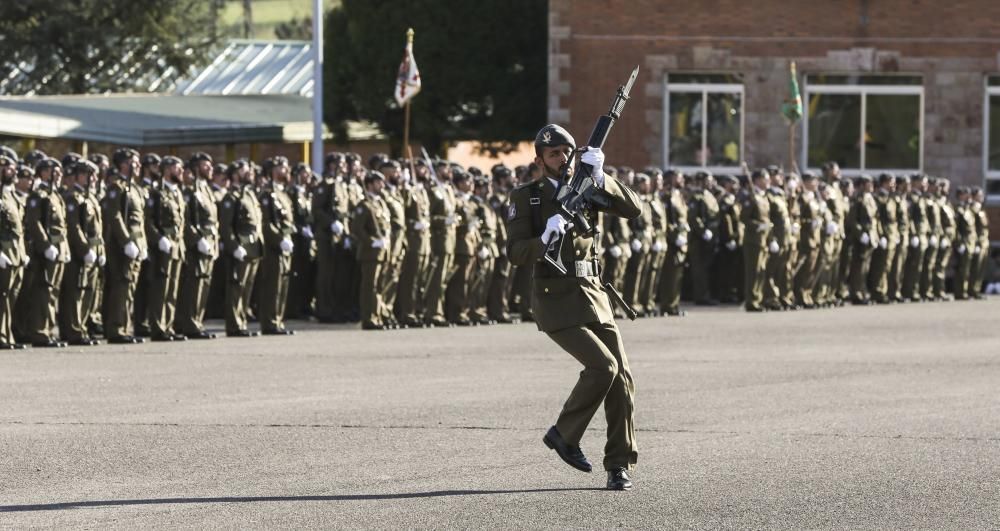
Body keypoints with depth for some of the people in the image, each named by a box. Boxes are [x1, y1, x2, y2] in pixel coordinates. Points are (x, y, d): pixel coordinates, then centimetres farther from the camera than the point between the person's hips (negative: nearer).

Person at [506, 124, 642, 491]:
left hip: (593, 296, 5)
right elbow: (516, 254, -7)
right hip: (555, 300, -5)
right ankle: (565, 434, -1)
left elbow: (633, 209, -4)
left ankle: (619, 467, 5)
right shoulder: (525, 197, 1)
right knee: (602, 364, -21)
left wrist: (599, 177, -16)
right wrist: (545, 239, -26)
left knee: (621, 377, -3)